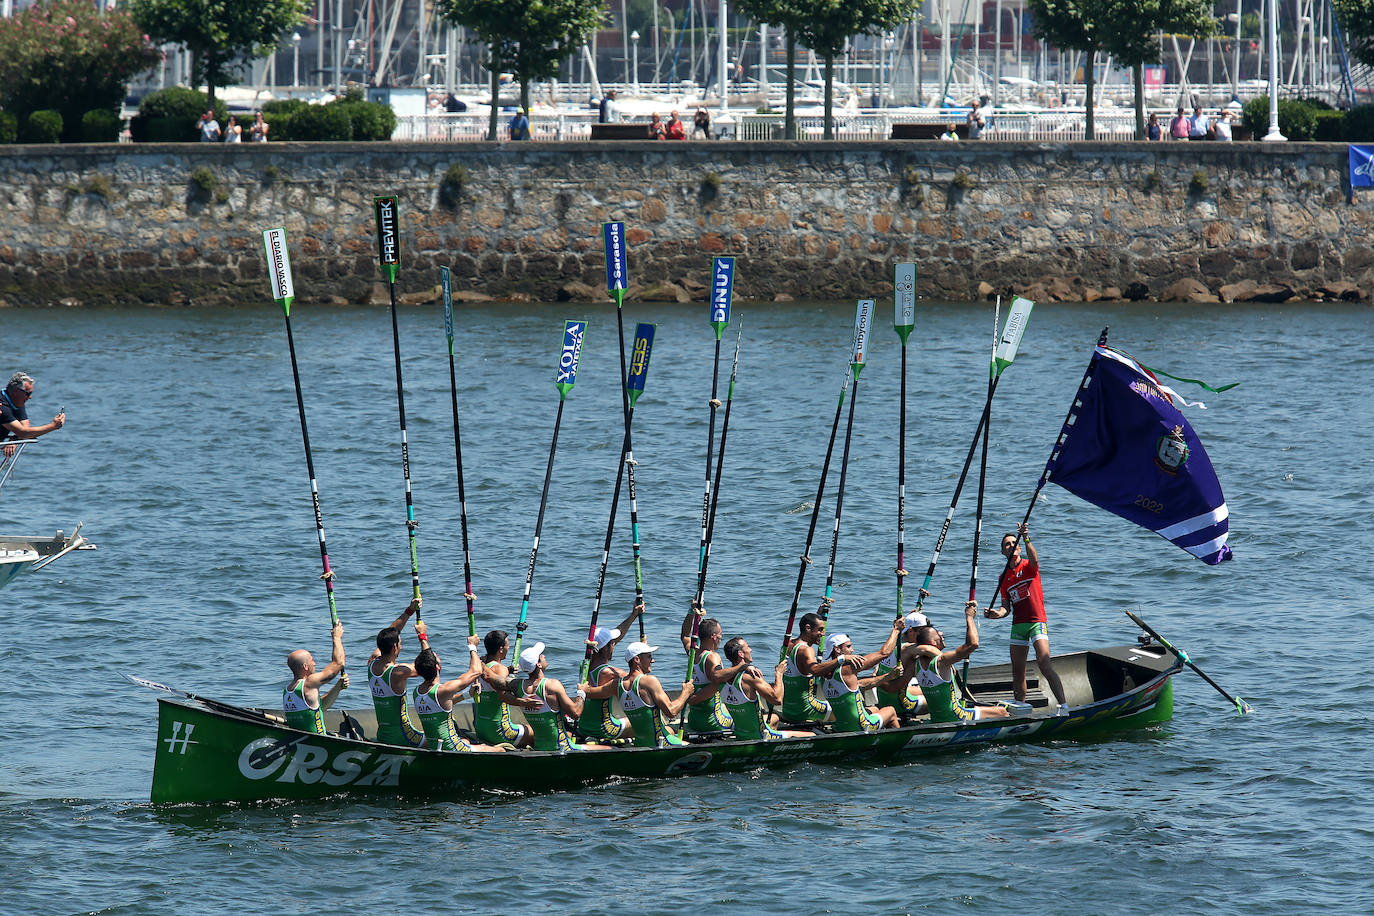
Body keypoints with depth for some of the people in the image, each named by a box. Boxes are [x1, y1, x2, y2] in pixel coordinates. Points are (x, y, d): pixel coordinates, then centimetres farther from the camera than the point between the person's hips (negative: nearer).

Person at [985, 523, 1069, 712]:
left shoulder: (1028, 567, 0)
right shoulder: (1004, 579, 14)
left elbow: (1034, 560, -25)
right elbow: (1006, 607, 13)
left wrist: (1026, 539, -40)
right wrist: (998, 613, -10)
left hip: (1036, 622, -6)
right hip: (1018, 624, 6)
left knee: (1044, 663, -21)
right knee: (1018, 671, 9)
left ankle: (1063, 705, -26)